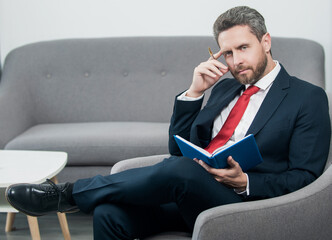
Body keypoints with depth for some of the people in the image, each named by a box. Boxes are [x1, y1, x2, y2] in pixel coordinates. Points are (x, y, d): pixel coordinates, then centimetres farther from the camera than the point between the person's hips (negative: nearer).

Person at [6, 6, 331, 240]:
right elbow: (181, 148, 17)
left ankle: (69, 194, -19)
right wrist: (194, 92, 3)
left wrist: (244, 181, -20)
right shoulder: (225, 88, 22)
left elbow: (304, 177, -4)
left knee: (181, 170, -35)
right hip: (188, 193, 6)